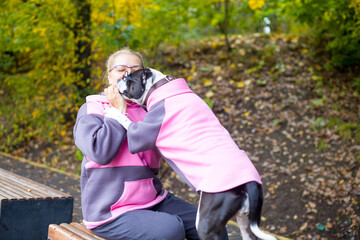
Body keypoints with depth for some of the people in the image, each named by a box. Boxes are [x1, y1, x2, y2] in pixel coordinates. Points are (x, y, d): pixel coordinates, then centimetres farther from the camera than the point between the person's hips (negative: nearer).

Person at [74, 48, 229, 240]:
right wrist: (118, 112, -11)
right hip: (111, 213, -6)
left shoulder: (145, 111, 13)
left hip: (152, 200, 6)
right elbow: (100, 151, -21)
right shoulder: (91, 110, -3)